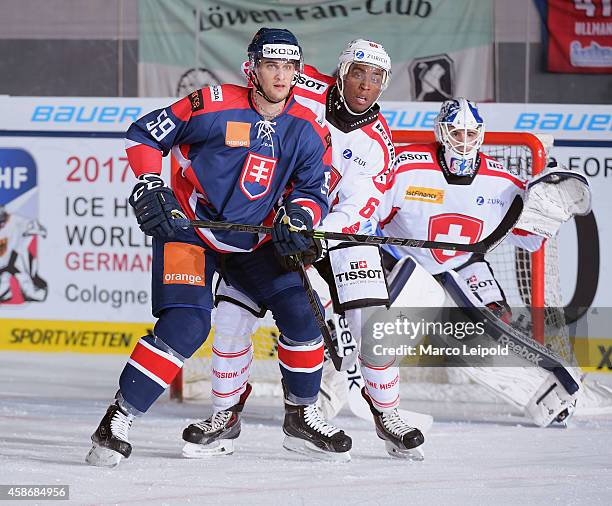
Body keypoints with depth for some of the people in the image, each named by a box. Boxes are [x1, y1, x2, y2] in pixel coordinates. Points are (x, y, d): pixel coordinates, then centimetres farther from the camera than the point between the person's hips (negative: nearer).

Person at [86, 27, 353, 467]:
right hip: (187, 228, -5)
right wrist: (150, 187, -20)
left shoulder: (307, 131, -4)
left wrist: (297, 218, -19)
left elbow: (314, 192, 3)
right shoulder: (214, 106, -17)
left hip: (252, 242, 5)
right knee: (186, 325, -23)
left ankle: (301, 418, 16)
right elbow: (144, 135, -9)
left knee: (300, 311, -4)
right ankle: (118, 419, -16)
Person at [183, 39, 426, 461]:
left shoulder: (376, 143, -14)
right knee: (232, 315, -7)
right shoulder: (304, 90, -15)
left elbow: (357, 211, -21)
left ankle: (387, 414, 2)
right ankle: (225, 417, 8)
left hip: (337, 225, -1)